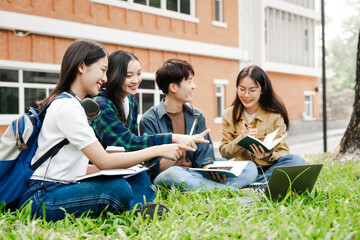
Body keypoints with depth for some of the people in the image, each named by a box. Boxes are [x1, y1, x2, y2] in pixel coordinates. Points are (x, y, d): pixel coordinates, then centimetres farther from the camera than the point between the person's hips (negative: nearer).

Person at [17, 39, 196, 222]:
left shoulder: (73, 104, 18)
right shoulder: (67, 107, -14)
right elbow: (103, 161, -18)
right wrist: (157, 151, -15)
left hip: (62, 187, 10)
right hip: (40, 198, -10)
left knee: (137, 176, -1)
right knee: (118, 188, -31)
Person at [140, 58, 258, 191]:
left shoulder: (197, 116, 15)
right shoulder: (149, 120, -2)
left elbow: (204, 154, 8)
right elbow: (153, 165, -8)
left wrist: (210, 168, -15)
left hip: (195, 175, 5)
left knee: (250, 168, -11)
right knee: (173, 174, -43)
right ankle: (234, 191, -29)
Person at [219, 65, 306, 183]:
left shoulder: (275, 115, 0)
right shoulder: (228, 115, 7)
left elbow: (283, 152, -2)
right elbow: (224, 152, 4)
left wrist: (269, 156, -26)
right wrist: (240, 140, -17)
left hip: (268, 169, 0)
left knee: (297, 160, -30)